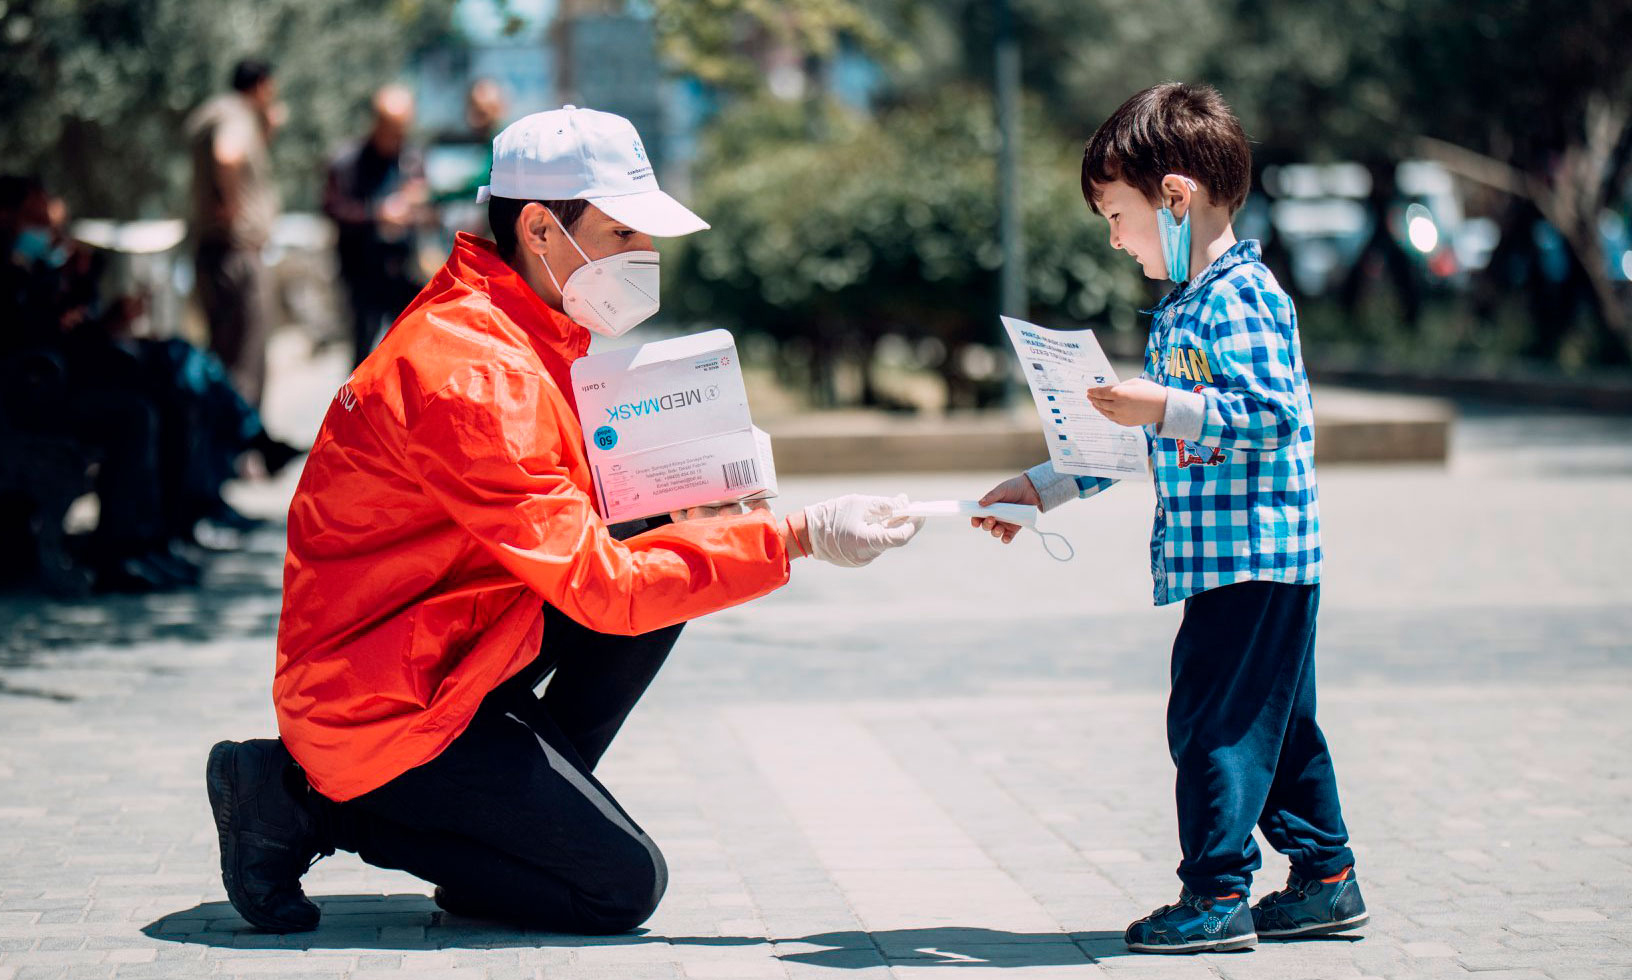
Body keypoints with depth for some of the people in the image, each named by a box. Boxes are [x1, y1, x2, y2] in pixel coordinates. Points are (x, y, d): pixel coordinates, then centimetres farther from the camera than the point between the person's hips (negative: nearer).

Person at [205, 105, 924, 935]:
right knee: (624, 886, -10)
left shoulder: (510, 335, 9)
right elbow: (601, 584, -26)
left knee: (665, 551, 3)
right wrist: (794, 538, -24)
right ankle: (310, 803, -4)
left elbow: (560, 521, 14)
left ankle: (520, 811, 6)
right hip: (379, 703, -10)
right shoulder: (471, 374, -24)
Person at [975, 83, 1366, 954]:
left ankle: (1218, 895, -4)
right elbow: (1133, 441, 25)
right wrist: (1038, 488, 24)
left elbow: (1272, 414, -23)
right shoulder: (1180, 311, 18)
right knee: (1273, 722, 14)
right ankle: (1325, 879, 21)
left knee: (1213, 721, -8)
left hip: (1250, 553, -10)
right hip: (1226, 555, 10)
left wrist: (1165, 408, -28)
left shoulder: (1240, 299, -14)